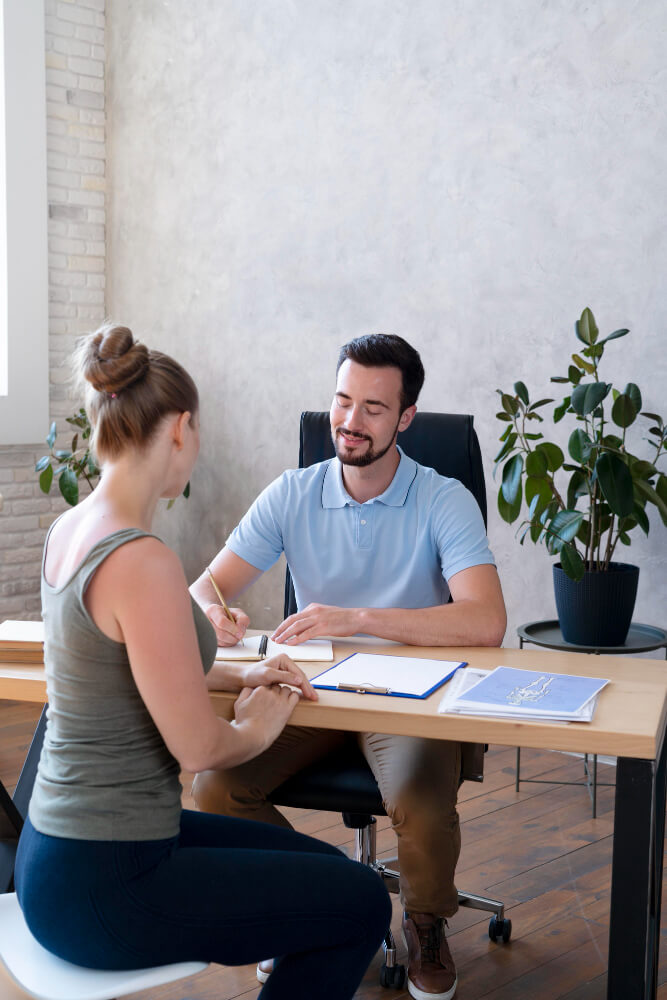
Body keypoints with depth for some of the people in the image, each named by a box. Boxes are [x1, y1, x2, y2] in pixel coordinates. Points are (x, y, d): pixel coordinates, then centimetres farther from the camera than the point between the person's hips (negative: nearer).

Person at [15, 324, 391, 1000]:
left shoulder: (69, 529, 4)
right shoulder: (141, 561, -26)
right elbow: (199, 748, -21)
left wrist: (240, 675, 12)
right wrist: (256, 726, 1)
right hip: (104, 888, -9)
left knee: (327, 869, 20)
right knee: (361, 905, 6)